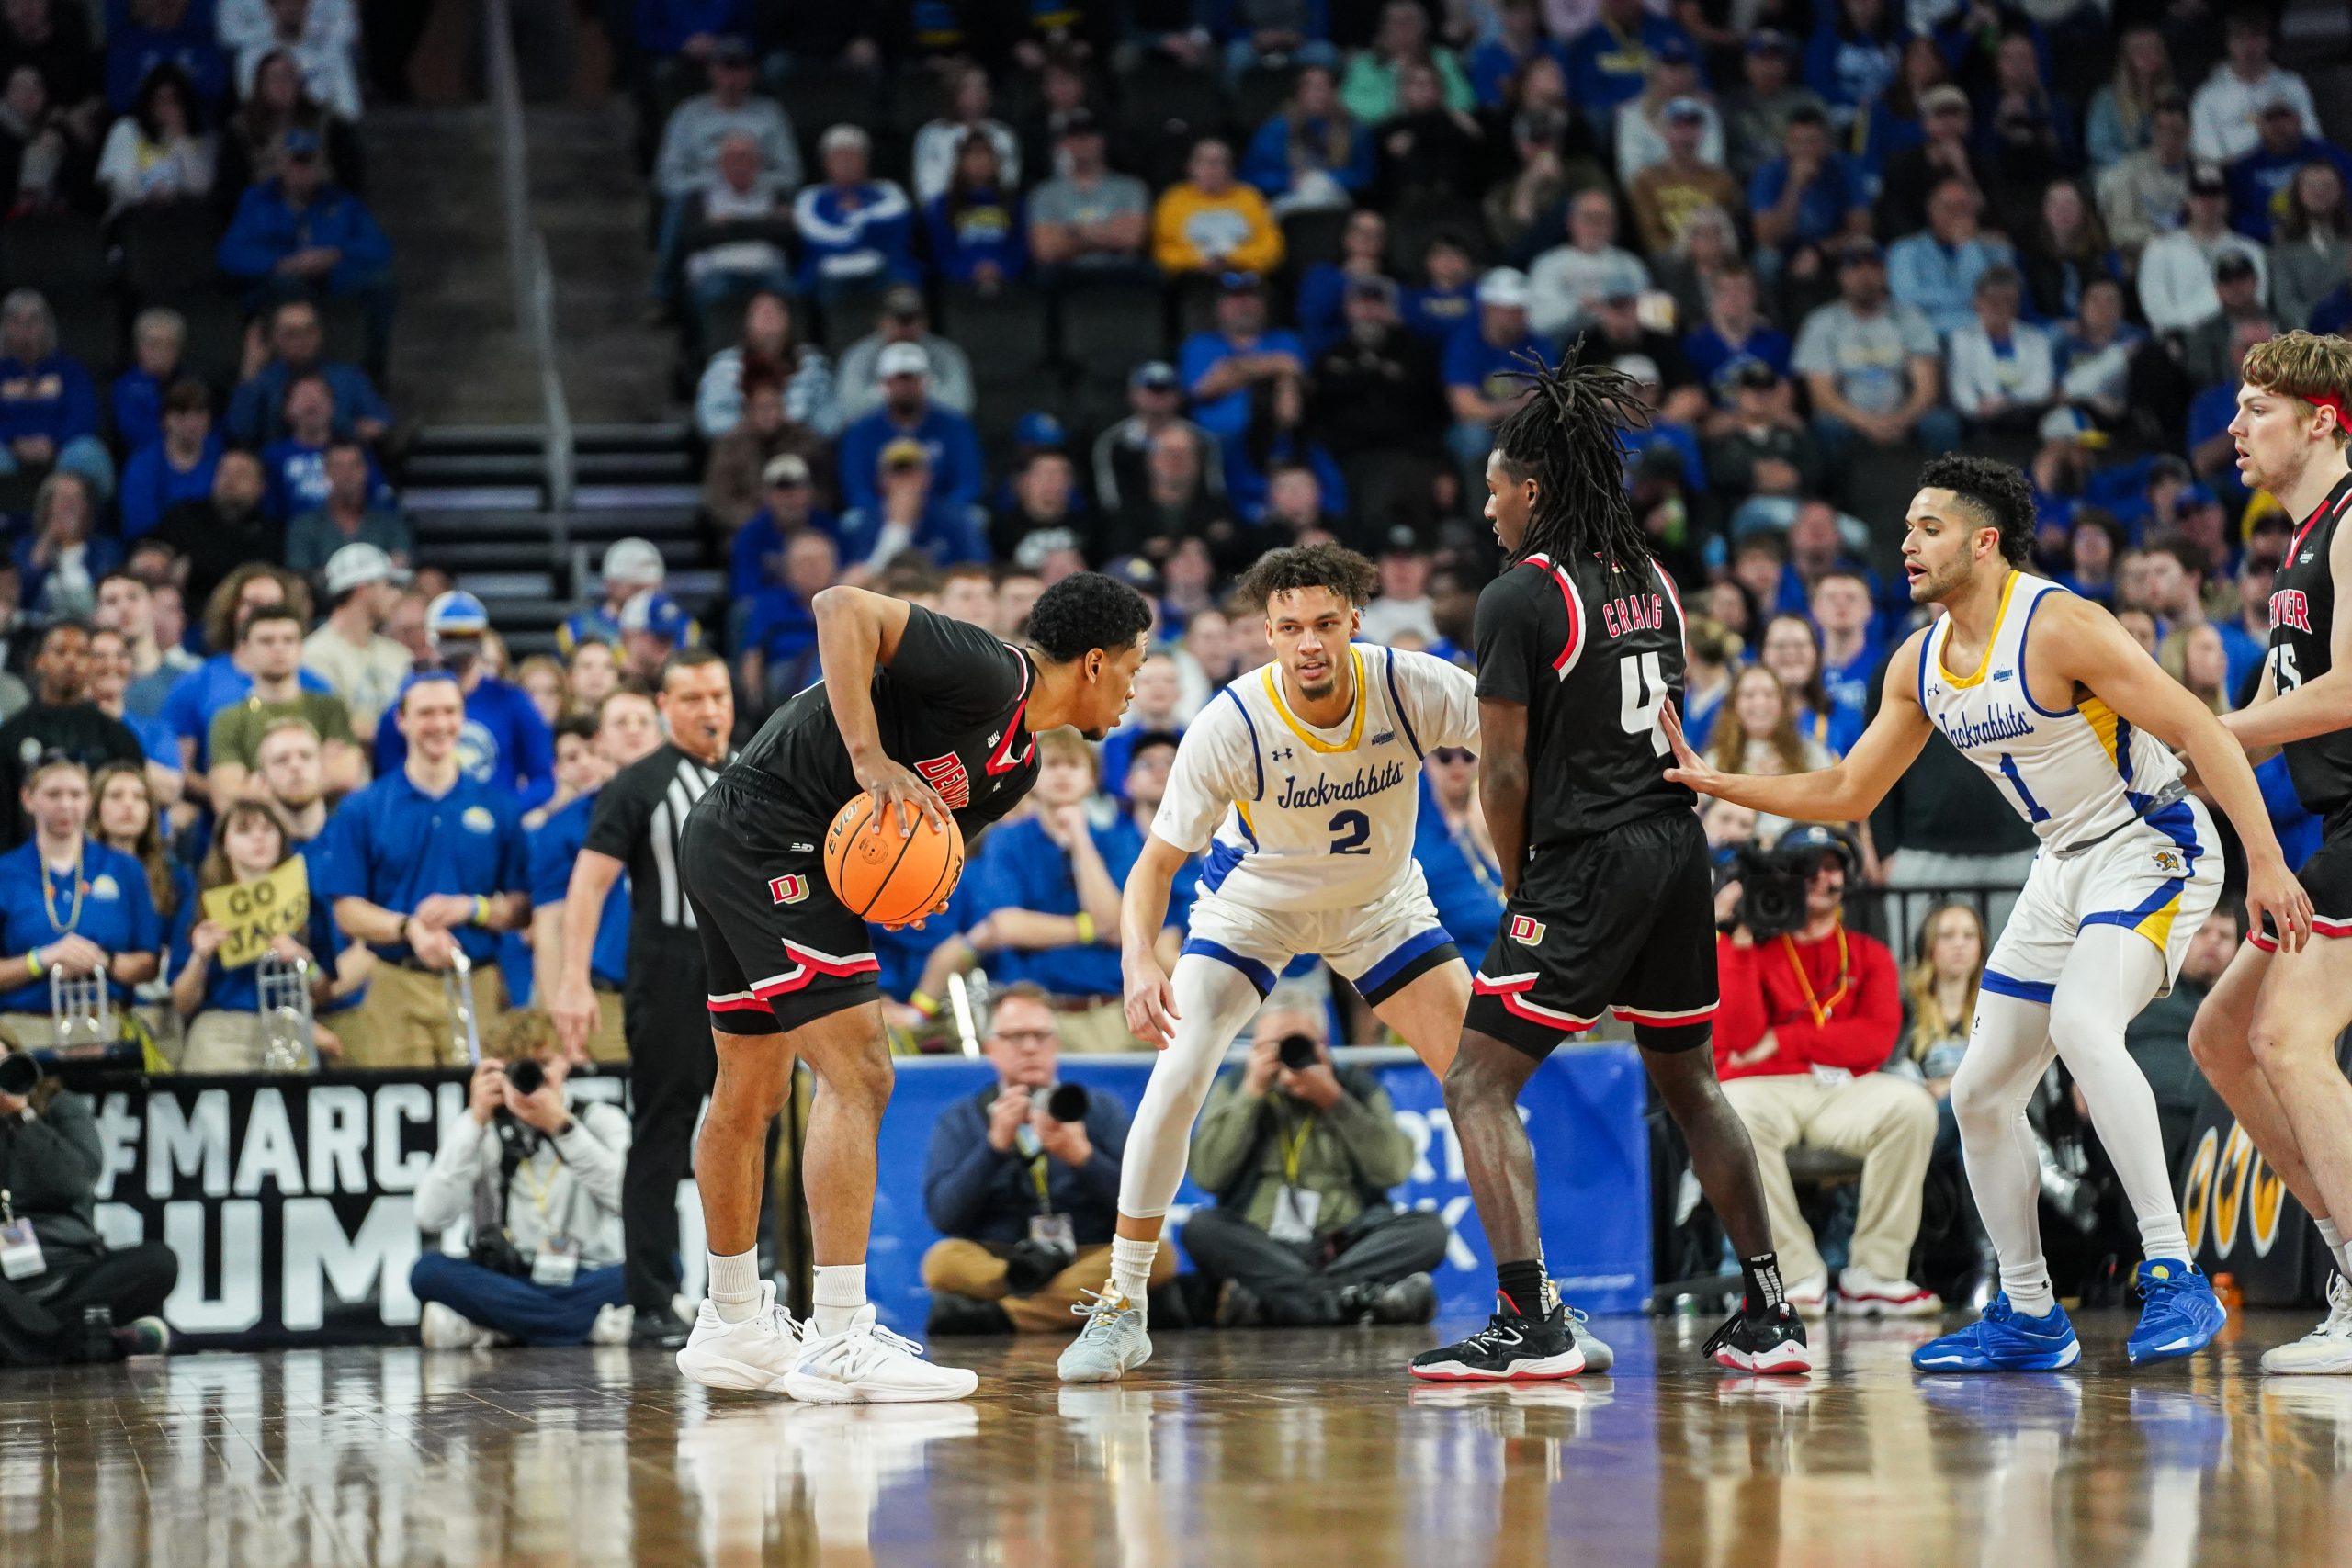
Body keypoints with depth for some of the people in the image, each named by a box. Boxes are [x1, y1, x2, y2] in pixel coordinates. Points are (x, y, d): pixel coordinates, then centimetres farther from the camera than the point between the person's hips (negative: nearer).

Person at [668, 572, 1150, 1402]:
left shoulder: (1016, 764, 14)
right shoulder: (987, 673, -15)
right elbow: (842, 607, -24)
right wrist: (870, 756, -28)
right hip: (768, 841, -11)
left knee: (751, 1094, 20)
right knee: (857, 1073, -14)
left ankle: (732, 1327, 33)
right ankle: (838, 1344, -17)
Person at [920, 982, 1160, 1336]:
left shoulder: (1101, 1110, 12)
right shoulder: (959, 1121, 10)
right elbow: (944, 1216, -4)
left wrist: (1083, 1157, -16)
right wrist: (995, 1144, -13)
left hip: (1090, 1259, 2)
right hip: (990, 1263, -1)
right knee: (945, 1259, -30)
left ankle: (997, 1315, -32)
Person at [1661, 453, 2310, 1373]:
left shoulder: (2056, 627, -21)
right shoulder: (1919, 663, 4)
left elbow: (2198, 730, -21)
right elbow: (1846, 794, 13)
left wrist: (2265, 863, -26)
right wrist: (1711, 783, 3)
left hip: (2153, 846, -9)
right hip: (2066, 866, 9)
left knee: (2081, 1023, -34)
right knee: (1981, 1093, 7)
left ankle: (2175, 1281, -32)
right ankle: (2028, 1319, 21)